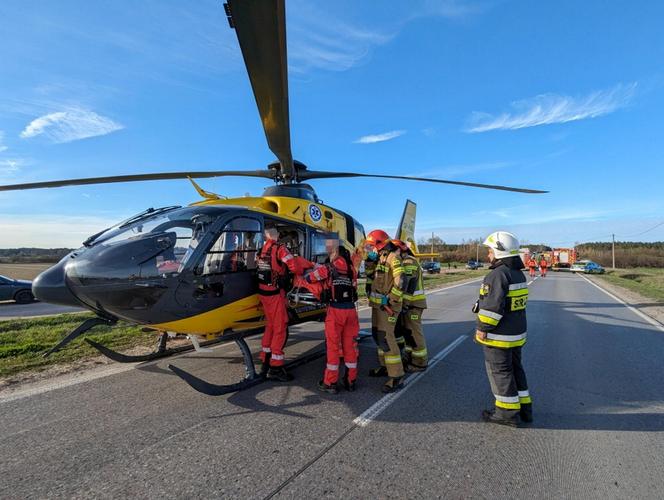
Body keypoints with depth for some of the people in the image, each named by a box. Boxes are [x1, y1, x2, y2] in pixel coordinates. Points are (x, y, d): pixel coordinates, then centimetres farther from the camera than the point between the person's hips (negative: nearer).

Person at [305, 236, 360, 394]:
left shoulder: (328, 267, -7)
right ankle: (350, 381, 23)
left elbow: (308, 278, 2)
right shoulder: (350, 266, 4)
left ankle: (330, 383, 14)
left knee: (333, 346, 6)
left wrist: (315, 269, 25)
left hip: (335, 309, -4)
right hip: (351, 309, 4)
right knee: (350, 345, 13)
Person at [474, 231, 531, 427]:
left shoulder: (498, 274, -21)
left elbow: (493, 305, -26)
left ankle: (508, 412, 13)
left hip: (498, 336, -10)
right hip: (517, 333, 10)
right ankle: (524, 407, 30)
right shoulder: (518, 273, 11)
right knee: (515, 368, 20)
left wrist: (483, 328, -18)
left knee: (500, 372, 3)